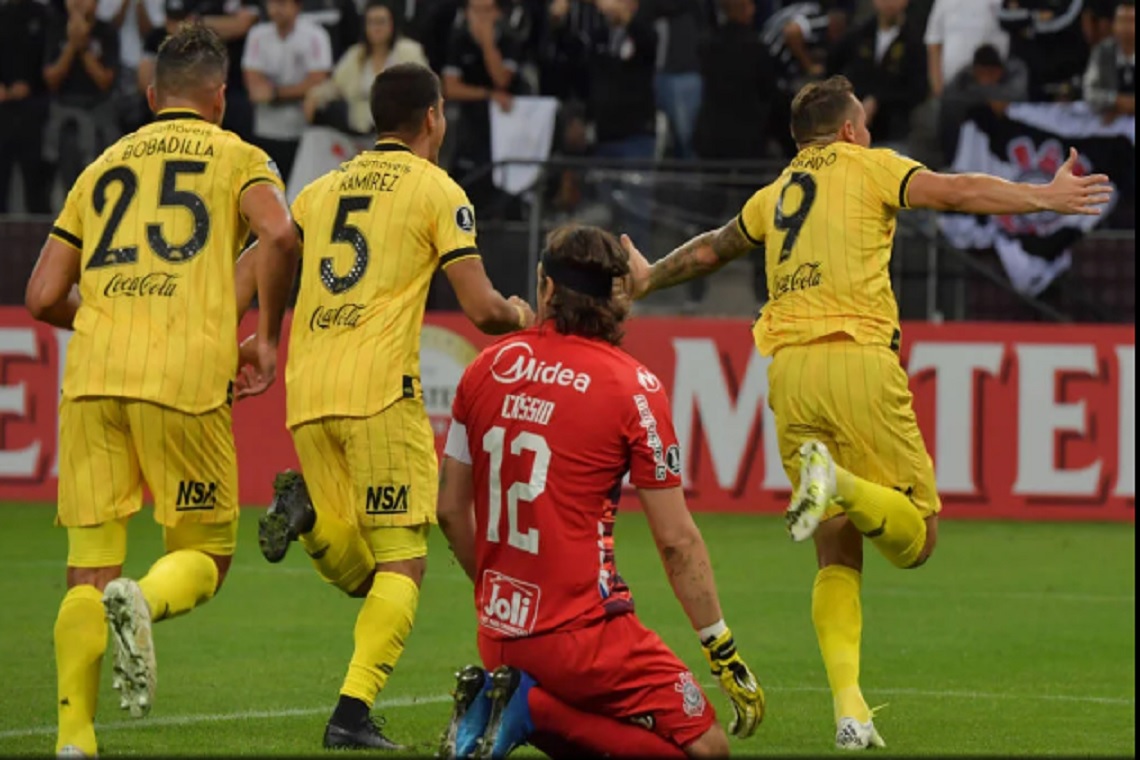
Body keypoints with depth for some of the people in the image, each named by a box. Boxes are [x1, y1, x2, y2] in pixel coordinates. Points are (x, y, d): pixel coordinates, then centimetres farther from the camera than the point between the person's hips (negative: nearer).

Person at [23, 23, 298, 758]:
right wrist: (267, 336, 2)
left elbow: (44, 297, 17)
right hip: (186, 376, -3)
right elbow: (279, 235, -11)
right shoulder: (238, 158, 11)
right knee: (206, 554, 9)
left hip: (93, 376, 3)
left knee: (89, 571, 6)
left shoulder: (103, 166, 21)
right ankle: (143, 601, -24)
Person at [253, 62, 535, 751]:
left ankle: (307, 508, -16)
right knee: (403, 562, -1)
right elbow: (482, 307, -3)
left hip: (307, 389, 5)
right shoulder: (437, 190, 2)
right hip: (380, 384, -5)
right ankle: (353, 713, -16)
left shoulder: (321, 190, 19)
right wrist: (519, 315, 17)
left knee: (361, 573, 15)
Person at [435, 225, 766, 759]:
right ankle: (536, 708, -14)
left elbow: (450, 511, 12)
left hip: (499, 633, 7)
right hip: (581, 632, -7)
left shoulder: (488, 368, 6)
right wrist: (725, 654, 2)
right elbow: (677, 541, -7)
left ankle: (508, 704, -4)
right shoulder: (634, 387, -8)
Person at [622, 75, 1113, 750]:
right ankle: (839, 483, -33)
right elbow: (955, 193, -7)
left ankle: (849, 705, -8)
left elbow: (709, 250, 39)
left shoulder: (778, 194, 24)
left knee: (838, 557, 8)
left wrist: (648, 278, 58)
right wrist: (1046, 198, -10)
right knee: (915, 537, -3)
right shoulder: (868, 167, 9)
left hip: (789, 371, 5)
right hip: (858, 360, -5)